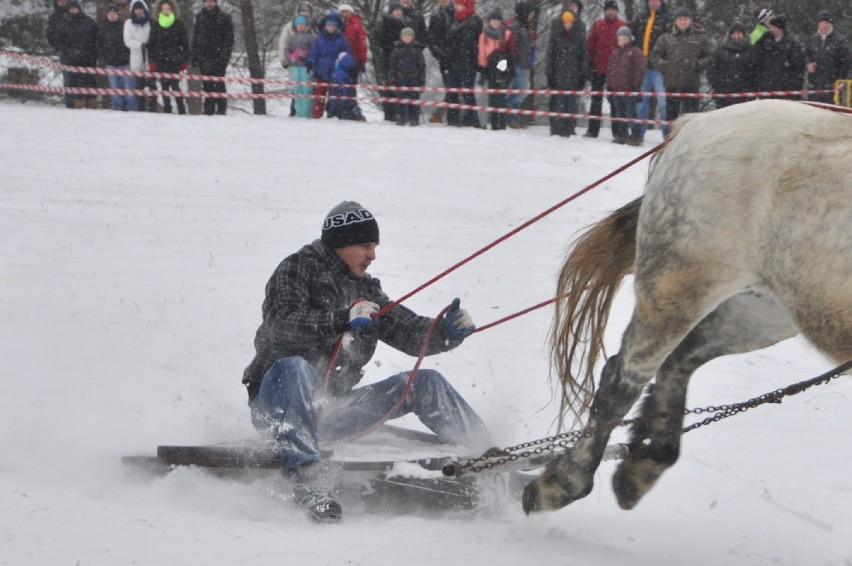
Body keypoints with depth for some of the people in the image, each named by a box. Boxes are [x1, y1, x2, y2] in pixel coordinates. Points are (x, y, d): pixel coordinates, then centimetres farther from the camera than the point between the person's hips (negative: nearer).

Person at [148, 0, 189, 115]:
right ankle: (167, 110, 11)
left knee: (175, 85, -12)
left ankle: (181, 110, -7)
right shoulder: (155, 25, 7)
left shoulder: (179, 24, 2)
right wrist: (152, 61, 1)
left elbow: (185, 43, 3)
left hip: (175, 61, -3)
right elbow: (151, 44, 8)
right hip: (160, 61, 3)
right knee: (164, 87, 5)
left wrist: (185, 61, -1)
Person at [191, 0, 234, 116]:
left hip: (218, 57, -4)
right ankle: (209, 110, 10)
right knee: (207, 85, 5)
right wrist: (194, 54, 13)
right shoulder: (200, 17, 15)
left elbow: (229, 38, -4)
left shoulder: (224, 18, 0)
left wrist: (225, 54, -14)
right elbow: (195, 36, 20)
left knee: (219, 84, -6)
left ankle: (221, 110, -2)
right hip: (204, 57, 5)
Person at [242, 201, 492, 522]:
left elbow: (408, 332, 9)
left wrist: (448, 331, -12)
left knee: (425, 384, 0)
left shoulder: (365, 291, 16)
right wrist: (344, 318, -36)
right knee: (295, 367, -41)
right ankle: (305, 480, -53)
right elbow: (283, 324, -22)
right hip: (278, 406, -7)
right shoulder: (296, 270, -4)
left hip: (329, 413, 7)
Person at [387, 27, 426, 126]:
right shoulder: (397, 49, 5)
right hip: (400, 78, 0)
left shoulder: (417, 49, 5)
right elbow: (391, 65, 7)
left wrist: (422, 79, 3)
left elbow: (422, 65, 8)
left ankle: (414, 118, 5)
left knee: (414, 97, -1)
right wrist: (391, 78, 1)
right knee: (401, 98, 0)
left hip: (414, 78, 0)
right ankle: (401, 117, 7)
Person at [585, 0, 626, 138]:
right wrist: (589, 64, 1)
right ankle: (592, 130, 10)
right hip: (599, 68, 2)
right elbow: (590, 45, 6)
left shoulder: (623, 26, 1)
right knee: (596, 100, 6)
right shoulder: (598, 25, 5)